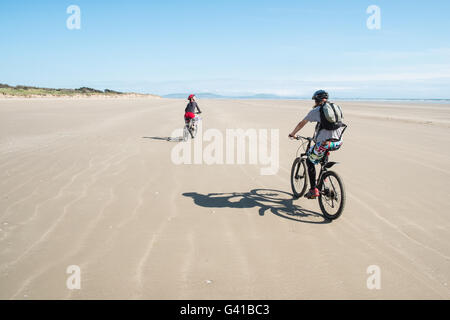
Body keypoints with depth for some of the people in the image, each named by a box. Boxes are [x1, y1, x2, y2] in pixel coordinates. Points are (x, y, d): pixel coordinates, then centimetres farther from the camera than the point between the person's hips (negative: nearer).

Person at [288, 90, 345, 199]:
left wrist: (292, 134, 32)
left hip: (324, 143, -6)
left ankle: (313, 191, 10)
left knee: (310, 162, 15)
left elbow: (301, 123, 15)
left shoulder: (316, 110, 4)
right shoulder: (337, 108, 18)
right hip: (338, 143, 6)